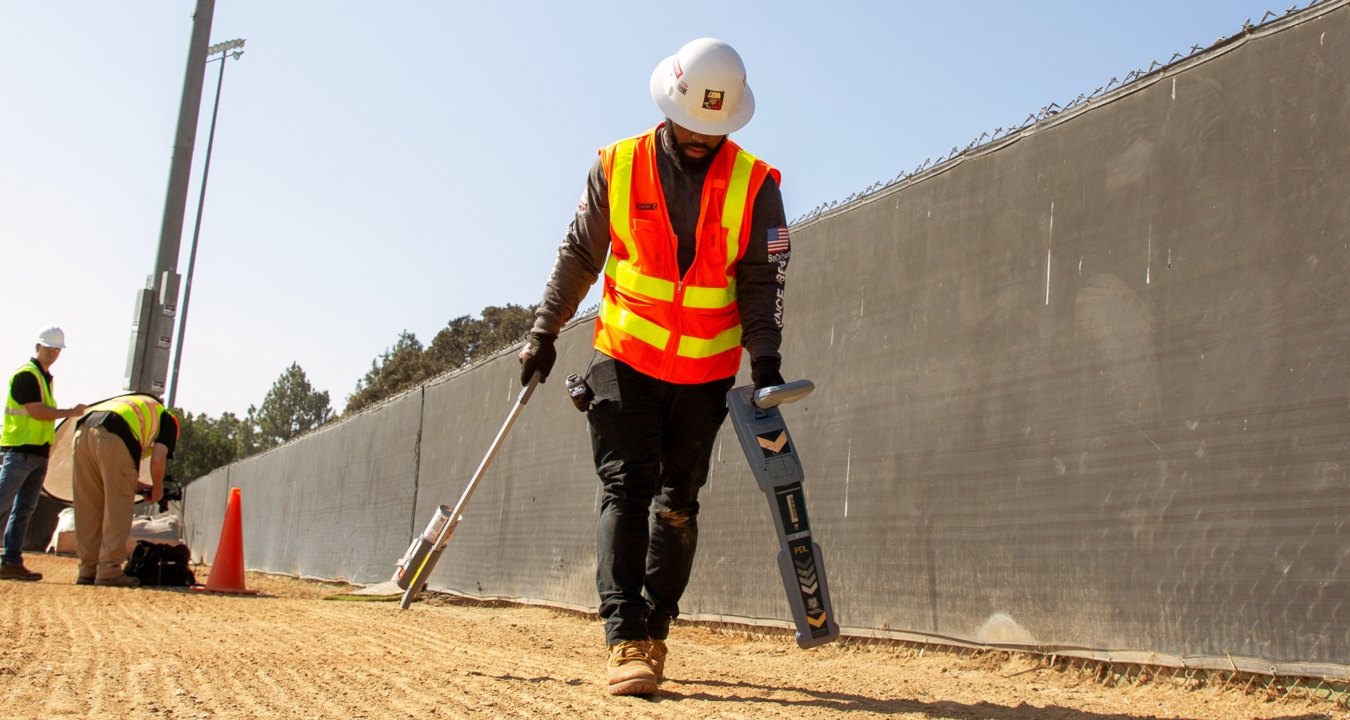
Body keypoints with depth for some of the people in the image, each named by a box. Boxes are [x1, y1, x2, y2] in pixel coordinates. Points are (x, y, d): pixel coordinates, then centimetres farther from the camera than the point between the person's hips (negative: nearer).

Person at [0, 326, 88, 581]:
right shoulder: (26, 374, -8)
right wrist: (71, 412, -7)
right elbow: (36, 411, -15)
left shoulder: (44, 377, 20)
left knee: (24, 509, 7)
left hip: (38, 452, 9)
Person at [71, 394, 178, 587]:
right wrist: (157, 488, 23)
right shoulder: (168, 420, 22)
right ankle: (109, 571, 2)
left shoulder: (133, 405, 41)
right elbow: (157, 460, 5)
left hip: (83, 432, 7)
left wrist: (140, 485, 43)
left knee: (88, 508, 14)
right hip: (114, 439, -7)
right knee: (117, 511, 3)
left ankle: (87, 570, 19)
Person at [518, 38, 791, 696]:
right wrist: (544, 333, 3)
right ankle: (625, 641, -13)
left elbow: (762, 280, -3)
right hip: (625, 360, -1)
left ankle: (654, 635, 16)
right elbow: (578, 256, 5)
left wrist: (765, 356, -15)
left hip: (706, 374, 1)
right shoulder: (617, 168, -2)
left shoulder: (754, 185, -3)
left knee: (677, 502, 6)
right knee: (625, 488, -11)